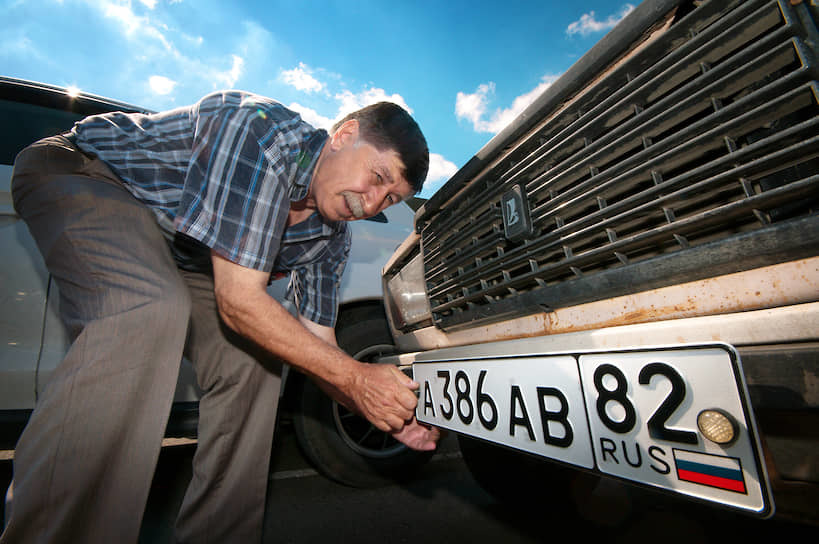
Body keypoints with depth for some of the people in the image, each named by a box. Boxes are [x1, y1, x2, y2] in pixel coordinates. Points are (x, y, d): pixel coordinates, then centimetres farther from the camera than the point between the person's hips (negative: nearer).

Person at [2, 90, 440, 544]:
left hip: (171, 247, 6)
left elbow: (317, 345, -6)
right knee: (153, 310, -36)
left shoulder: (330, 235, -9)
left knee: (253, 357, -7)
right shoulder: (260, 130, -32)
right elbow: (239, 300, -37)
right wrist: (355, 378, -33)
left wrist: (389, 412, -18)